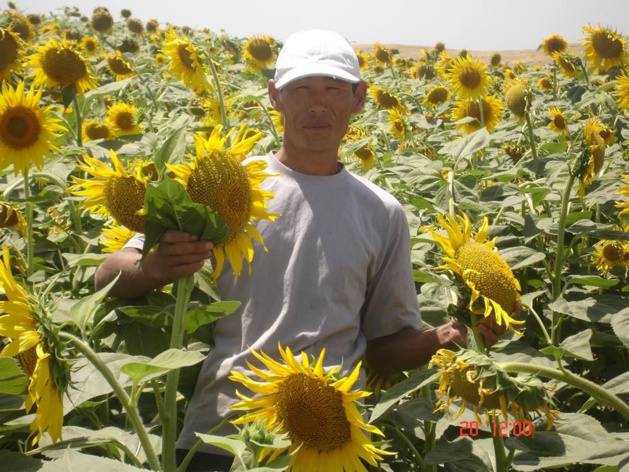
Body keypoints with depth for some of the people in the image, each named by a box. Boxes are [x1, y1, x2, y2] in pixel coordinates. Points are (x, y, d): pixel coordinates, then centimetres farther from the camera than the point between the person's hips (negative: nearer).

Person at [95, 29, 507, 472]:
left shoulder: (383, 214, 6)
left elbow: (383, 349, 11)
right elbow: (108, 278, -4)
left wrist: (448, 335, -8)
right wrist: (153, 270, -25)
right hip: (216, 435, -1)